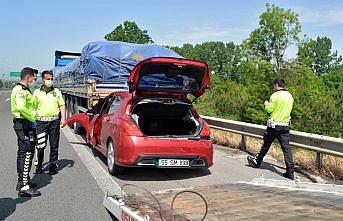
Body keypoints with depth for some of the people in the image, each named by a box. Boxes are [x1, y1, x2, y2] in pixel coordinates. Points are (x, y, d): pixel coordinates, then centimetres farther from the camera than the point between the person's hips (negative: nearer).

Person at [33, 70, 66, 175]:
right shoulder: (37, 92, 8)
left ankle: (53, 166, 13)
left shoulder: (57, 92, 11)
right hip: (41, 122, -1)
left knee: (54, 146, 4)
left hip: (54, 121, 1)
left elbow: (62, 105, 10)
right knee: (40, 146, 0)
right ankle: (38, 166, 15)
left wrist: (63, 118, -1)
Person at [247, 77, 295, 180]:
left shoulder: (275, 95, -13)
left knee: (266, 145, 12)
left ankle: (256, 161, 32)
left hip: (274, 125, -5)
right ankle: (290, 171, -5)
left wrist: (266, 104, 8)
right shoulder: (290, 96, 7)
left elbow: (269, 109, -13)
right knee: (286, 148, 0)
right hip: (285, 126, 5)